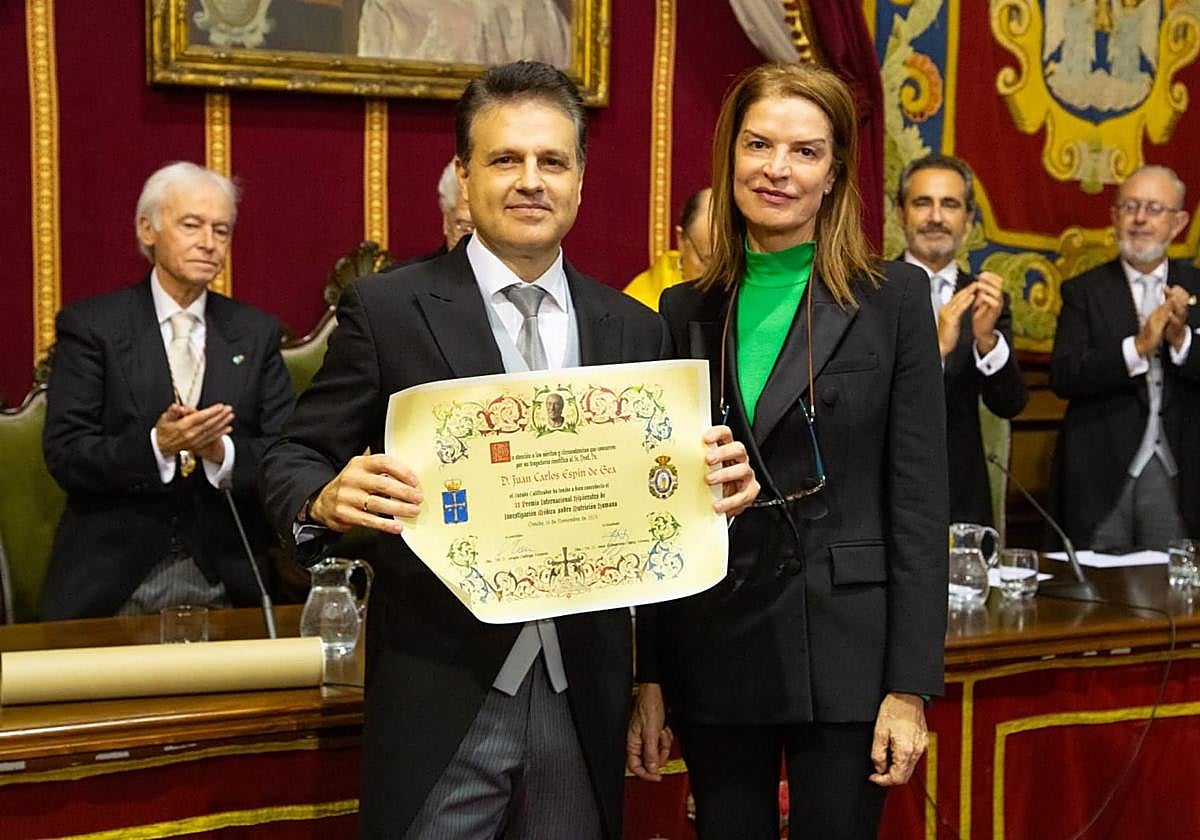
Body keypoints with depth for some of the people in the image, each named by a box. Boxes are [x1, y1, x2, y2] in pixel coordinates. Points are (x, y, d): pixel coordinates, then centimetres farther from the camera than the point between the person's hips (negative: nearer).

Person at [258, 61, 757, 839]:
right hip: (441, 695, -3)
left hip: (585, 693, 3)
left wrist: (715, 485, -11)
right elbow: (295, 458, -1)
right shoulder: (387, 308, -3)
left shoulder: (633, 329, 8)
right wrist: (329, 498, -23)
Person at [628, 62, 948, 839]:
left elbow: (919, 502, -5)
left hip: (845, 656, -2)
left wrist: (910, 685, -9)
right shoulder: (687, 311, 6)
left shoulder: (893, 298, -3)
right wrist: (649, 676, 4)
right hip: (713, 655, 3)